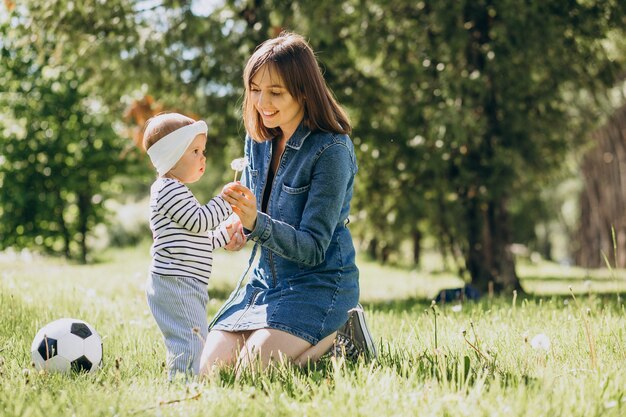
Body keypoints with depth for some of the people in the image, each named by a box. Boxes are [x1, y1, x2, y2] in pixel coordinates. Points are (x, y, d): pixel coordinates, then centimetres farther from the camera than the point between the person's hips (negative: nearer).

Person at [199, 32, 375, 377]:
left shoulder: (331, 151, -18)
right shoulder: (258, 139, 2)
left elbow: (313, 249, -19)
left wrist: (257, 222, -35)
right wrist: (239, 225, -11)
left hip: (318, 284, -7)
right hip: (263, 281, 7)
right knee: (209, 372, -7)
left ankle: (335, 338, 2)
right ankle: (313, 340, 12)